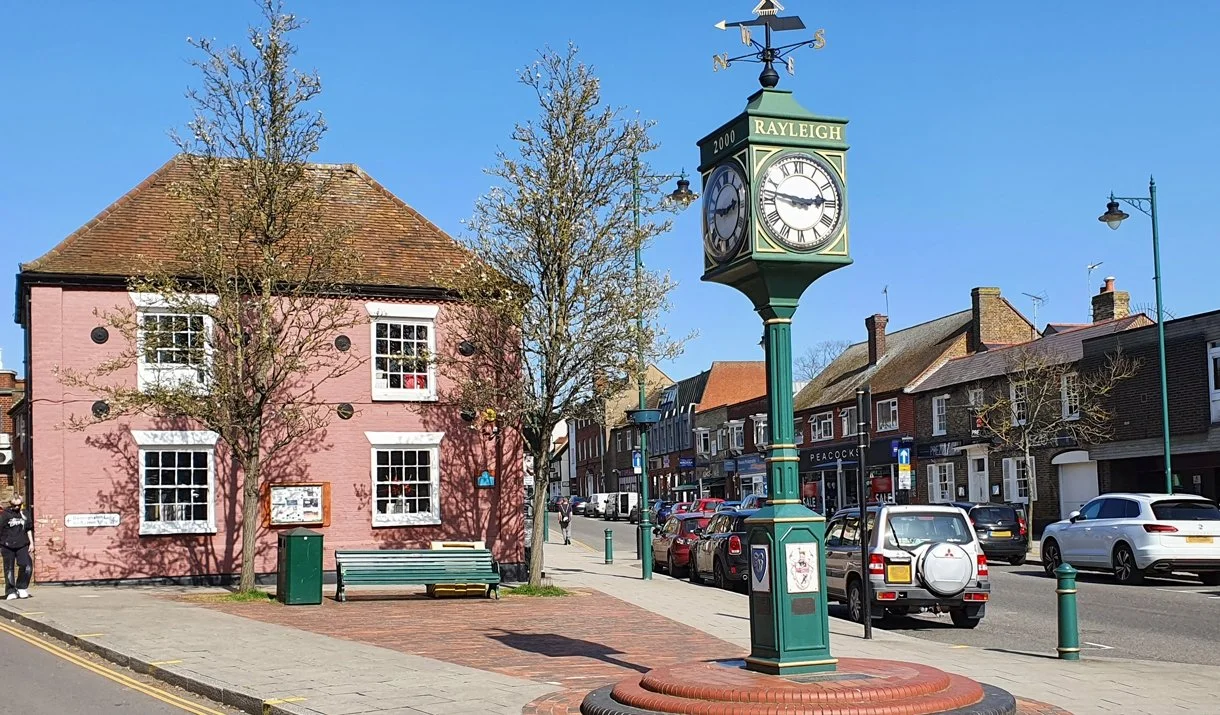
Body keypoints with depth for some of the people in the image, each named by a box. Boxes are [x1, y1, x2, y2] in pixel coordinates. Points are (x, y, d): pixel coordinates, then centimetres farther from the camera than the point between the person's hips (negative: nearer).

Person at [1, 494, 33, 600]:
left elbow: (29, 529, 18)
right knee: (9, 569, 3)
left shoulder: (25, 514, 9)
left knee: (27, 566, -10)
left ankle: (21, 587, 8)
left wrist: (31, 542, 14)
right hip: (7, 546, -2)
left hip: (22, 545, 2)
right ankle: (11, 591, 10)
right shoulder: (4, 514, -1)